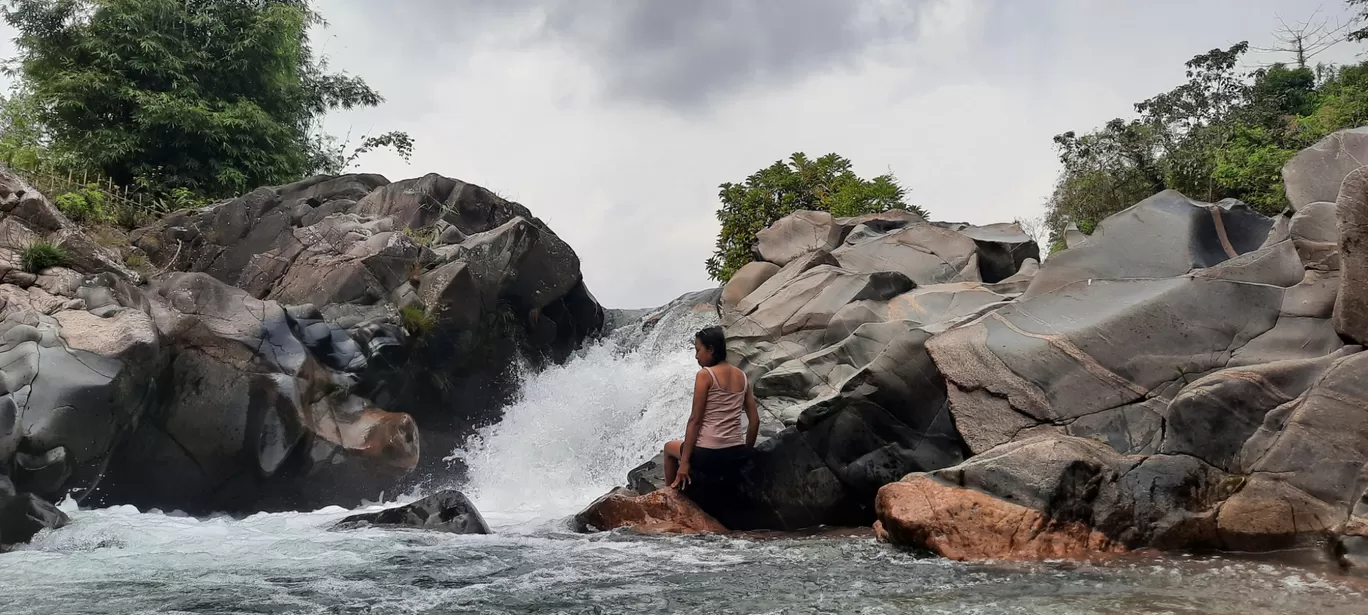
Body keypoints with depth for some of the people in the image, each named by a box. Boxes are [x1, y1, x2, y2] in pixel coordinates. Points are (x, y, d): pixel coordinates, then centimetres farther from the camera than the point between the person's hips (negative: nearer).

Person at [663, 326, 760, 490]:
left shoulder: (705, 375, -9)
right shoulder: (742, 377, 8)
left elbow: (695, 420, -11)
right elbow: (755, 420, 9)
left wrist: (684, 462, -8)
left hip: (708, 456, -6)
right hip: (736, 456, 6)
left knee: (670, 447, 28)